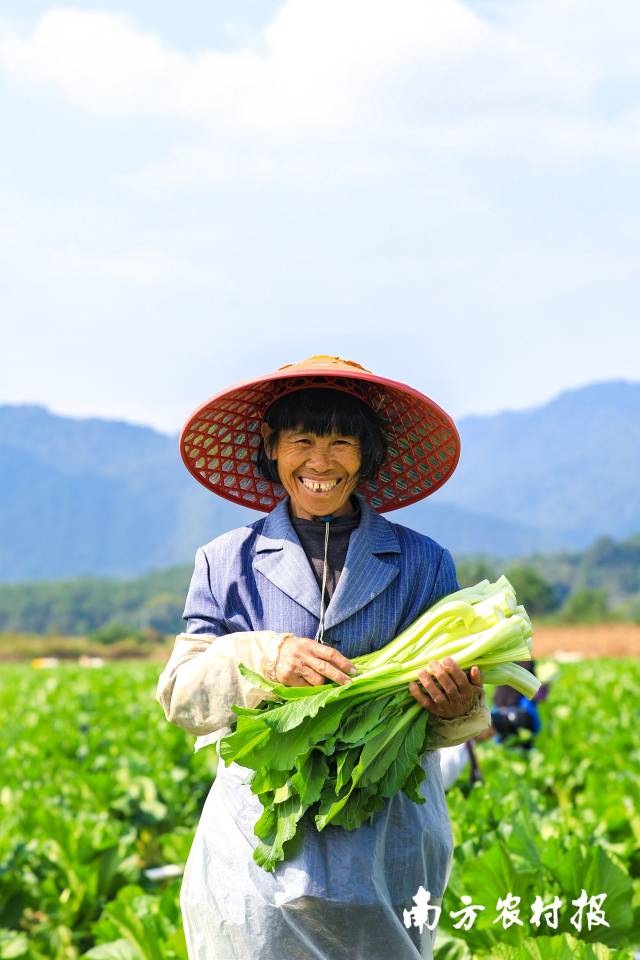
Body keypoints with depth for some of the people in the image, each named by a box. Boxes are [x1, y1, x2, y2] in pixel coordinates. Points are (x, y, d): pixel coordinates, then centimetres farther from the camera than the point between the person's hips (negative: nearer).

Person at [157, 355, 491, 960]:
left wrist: (457, 703, -19)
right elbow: (179, 696, 2)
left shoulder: (423, 563, 5)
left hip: (387, 839, 0)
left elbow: (452, 687, 5)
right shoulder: (227, 563, 6)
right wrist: (263, 660, -17)